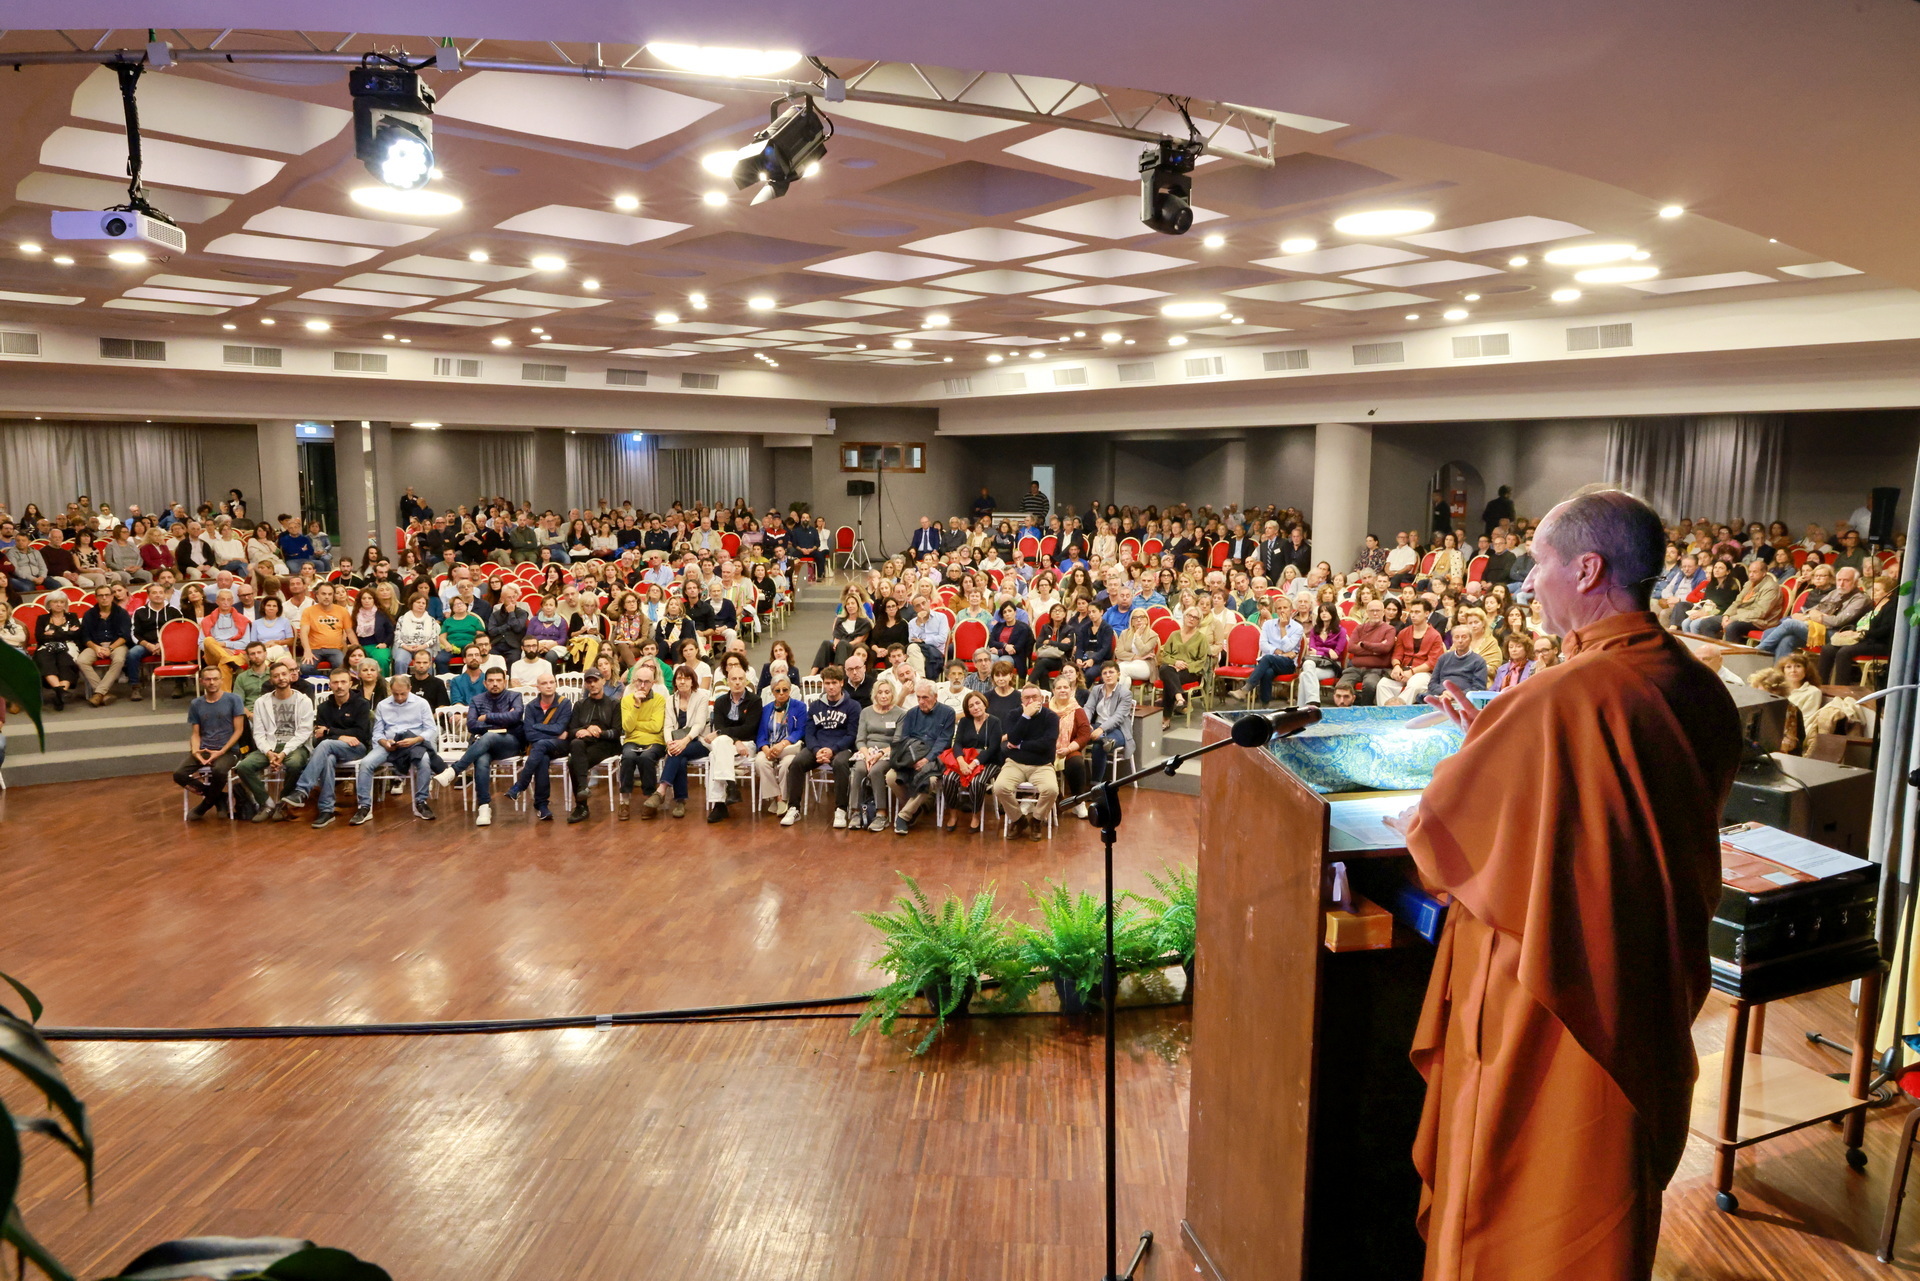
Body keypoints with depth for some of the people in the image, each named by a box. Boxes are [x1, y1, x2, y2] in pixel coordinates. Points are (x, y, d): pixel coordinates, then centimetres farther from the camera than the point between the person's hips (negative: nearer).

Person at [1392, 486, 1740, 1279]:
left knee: (1515, 1196, 11)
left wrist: (1411, 820, 5)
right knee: (1613, 1192, 25)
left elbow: (1441, 824, -17)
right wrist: (1489, 736, 12)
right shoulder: (1699, 692, -2)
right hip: (1648, 998, 8)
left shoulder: (1566, 696, -27)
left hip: (1547, 1009, -8)